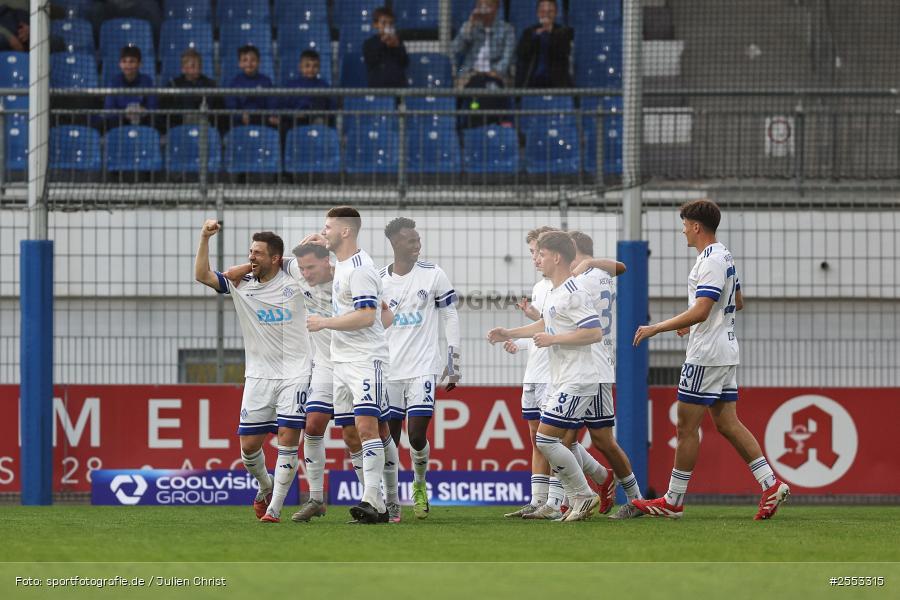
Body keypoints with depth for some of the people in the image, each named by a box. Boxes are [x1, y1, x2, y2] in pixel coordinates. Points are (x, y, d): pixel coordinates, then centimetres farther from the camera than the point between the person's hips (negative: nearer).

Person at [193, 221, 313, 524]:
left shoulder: (294, 282, -2)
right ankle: (265, 488, 29)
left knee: (287, 440, -11)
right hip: (258, 374, 3)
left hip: (295, 373, -3)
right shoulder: (241, 284, 3)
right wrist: (205, 238, -13)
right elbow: (202, 275, -4)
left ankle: (275, 508, -4)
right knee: (249, 445, 0)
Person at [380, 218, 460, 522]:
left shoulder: (433, 274, 0)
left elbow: (450, 318, 5)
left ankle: (419, 485, 18)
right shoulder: (378, 281, 5)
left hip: (423, 368, -2)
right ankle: (391, 505, 8)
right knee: (388, 438, 0)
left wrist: (453, 364, 1)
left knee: (417, 435, -10)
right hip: (389, 370, 2)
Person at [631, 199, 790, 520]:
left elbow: (700, 312, -25)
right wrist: (692, 323, 28)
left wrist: (657, 328, -19)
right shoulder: (725, 257, 15)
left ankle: (673, 501, 1)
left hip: (706, 355, -10)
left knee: (687, 426, -3)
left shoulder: (711, 262, -17)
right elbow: (737, 302, 27)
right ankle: (771, 485, 0)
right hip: (726, 351, 10)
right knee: (727, 423, 8)